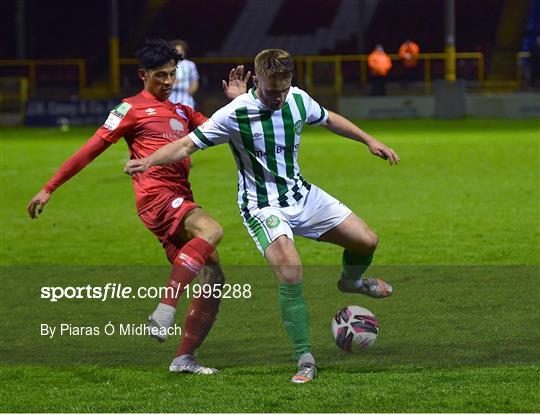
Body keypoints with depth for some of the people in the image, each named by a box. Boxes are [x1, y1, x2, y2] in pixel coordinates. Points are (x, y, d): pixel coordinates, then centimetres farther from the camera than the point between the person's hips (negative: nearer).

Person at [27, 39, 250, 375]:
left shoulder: (182, 113, 25)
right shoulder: (133, 108, 4)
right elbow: (93, 148, 2)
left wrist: (237, 102, 10)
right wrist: (50, 188, 2)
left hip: (181, 201, 8)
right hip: (156, 196, -8)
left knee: (214, 279, -1)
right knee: (211, 230, -34)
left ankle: (185, 358, 4)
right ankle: (164, 312, -40)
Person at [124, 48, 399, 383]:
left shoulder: (299, 100, -6)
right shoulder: (235, 114, -22)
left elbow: (329, 119, 15)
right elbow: (188, 144, -20)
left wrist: (369, 141, 18)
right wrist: (148, 161, -35)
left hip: (302, 194, 6)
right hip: (263, 207, -6)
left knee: (366, 241, 5)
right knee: (291, 274, -26)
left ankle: (351, 282, 42)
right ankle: (305, 360, -16)